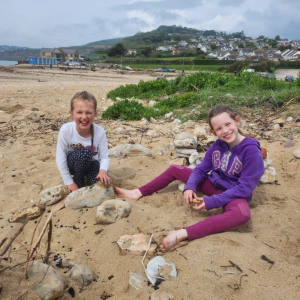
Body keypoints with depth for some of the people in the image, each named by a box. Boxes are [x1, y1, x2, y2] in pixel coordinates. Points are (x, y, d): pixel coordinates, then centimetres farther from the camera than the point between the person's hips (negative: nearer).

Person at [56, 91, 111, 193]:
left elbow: (104, 157, -16)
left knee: (103, 183, -24)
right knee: (85, 153, -33)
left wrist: (103, 170, -38)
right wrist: (69, 182, -17)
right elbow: (60, 159, -20)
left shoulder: (100, 132, -23)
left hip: (90, 164, 1)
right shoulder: (65, 130, -27)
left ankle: (85, 175, 9)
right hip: (72, 164, -1)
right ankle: (78, 181, -5)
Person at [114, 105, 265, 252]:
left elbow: (245, 188, -25)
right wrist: (190, 187, -20)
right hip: (213, 184, 6)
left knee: (243, 213, -43)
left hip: (234, 195, -6)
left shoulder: (252, 151, -24)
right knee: (175, 169, 8)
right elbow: (201, 169, 0)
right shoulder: (217, 145, -6)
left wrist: (212, 202, -28)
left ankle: (182, 234, -52)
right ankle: (137, 193, 12)